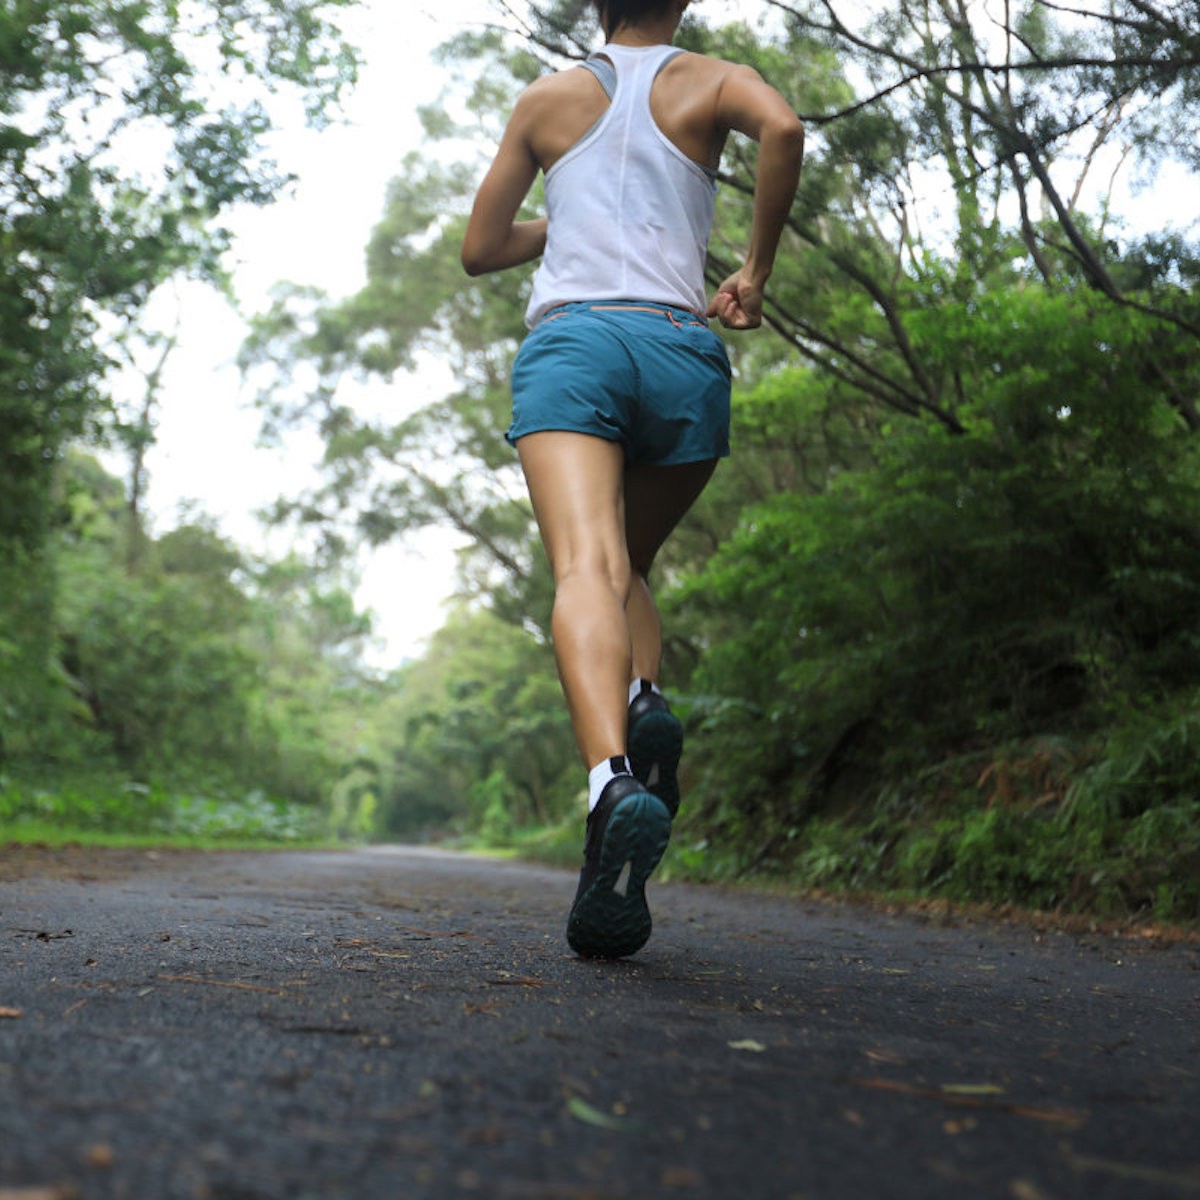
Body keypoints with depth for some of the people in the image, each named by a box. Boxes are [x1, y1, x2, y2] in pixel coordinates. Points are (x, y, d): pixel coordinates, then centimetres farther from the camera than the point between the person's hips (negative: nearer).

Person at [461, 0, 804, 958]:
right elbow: (783, 127, -7)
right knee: (631, 566, 20)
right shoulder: (712, 82, 18)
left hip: (569, 340, -1)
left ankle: (613, 780, -47)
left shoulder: (548, 100, 22)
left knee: (587, 570, -21)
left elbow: (480, 250, 26)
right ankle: (644, 701, -11)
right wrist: (754, 273, 2)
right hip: (682, 350, 1)